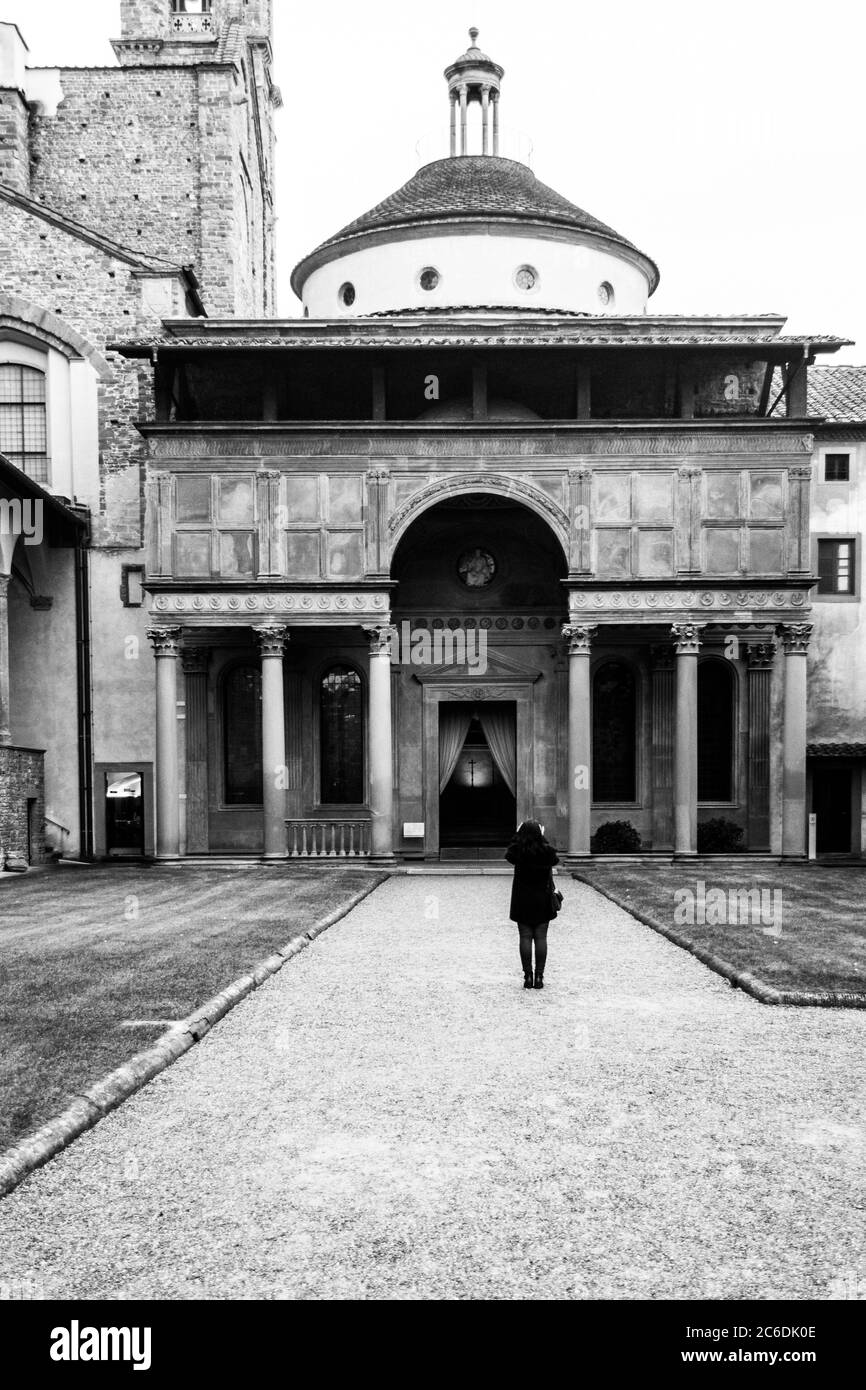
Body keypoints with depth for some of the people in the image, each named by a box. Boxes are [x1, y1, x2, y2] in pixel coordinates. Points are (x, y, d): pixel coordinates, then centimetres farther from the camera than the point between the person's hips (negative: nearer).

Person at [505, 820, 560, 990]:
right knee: (541, 938, 5)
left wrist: (517, 834, 18)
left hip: (522, 900, 0)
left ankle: (528, 977, 4)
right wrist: (543, 838, 19)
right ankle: (539, 977, 7)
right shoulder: (546, 850, -9)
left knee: (525, 938, 4)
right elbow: (555, 859, 14)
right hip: (542, 900, 1)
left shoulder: (518, 851, -11)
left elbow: (508, 854, 12)